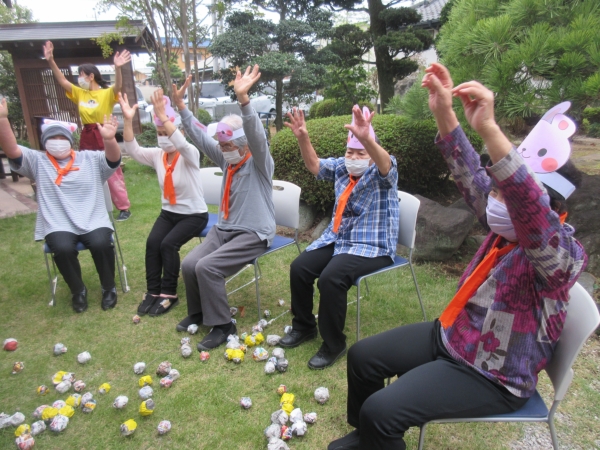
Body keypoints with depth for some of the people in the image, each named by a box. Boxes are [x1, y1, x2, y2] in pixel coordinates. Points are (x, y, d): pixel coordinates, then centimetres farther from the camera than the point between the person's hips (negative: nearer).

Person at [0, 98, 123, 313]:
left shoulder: (91, 159, 10)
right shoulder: (37, 162, 10)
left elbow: (114, 159, -7)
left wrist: (109, 139, -30)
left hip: (93, 221, 0)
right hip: (58, 226, 1)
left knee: (101, 244, -29)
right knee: (63, 249, -30)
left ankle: (109, 288, -3)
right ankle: (78, 291, -2)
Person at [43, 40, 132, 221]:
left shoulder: (107, 93, -8)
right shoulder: (80, 93, 11)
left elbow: (118, 86, -26)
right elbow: (62, 80, 8)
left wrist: (117, 68, -43)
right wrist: (51, 61, -2)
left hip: (104, 136, -7)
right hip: (86, 137, 7)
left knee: (113, 174, -4)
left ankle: (124, 208, 3)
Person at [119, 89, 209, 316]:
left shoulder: (190, 155, -16)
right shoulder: (156, 155, 0)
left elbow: (182, 145, -39)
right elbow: (132, 150, -14)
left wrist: (163, 116, -46)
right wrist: (128, 120, -27)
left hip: (194, 214, -5)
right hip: (168, 212, 5)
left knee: (168, 244, -24)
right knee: (152, 242, -18)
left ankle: (169, 293, -8)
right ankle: (153, 291, -4)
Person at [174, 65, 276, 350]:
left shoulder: (260, 163, -9)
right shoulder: (227, 160, 10)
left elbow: (257, 135, -29)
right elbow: (200, 136, 9)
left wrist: (243, 99, -42)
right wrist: (180, 105, 0)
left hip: (253, 234, -7)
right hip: (224, 228, 7)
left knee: (207, 267, -24)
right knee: (189, 264, -10)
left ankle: (222, 326, -7)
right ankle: (198, 313, 16)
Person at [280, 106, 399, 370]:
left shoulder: (381, 175, -10)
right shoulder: (341, 167, 10)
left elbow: (385, 164, -32)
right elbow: (314, 165, 12)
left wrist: (367, 139, -53)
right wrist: (303, 138, -7)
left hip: (372, 247, -7)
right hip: (337, 240, 7)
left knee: (330, 278, -29)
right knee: (299, 268, -6)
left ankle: (333, 344, -9)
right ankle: (304, 326, 16)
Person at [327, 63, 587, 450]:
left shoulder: (563, 253, -24)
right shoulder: (505, 227, -3)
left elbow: (530, 206, -46)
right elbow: (469, 175, -9)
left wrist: (488, 127, -54)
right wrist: (444, 112, -21)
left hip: (491, 376, -7)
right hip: (450, 337, 8)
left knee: (380, 411, -20)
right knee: (362, 356, 10)